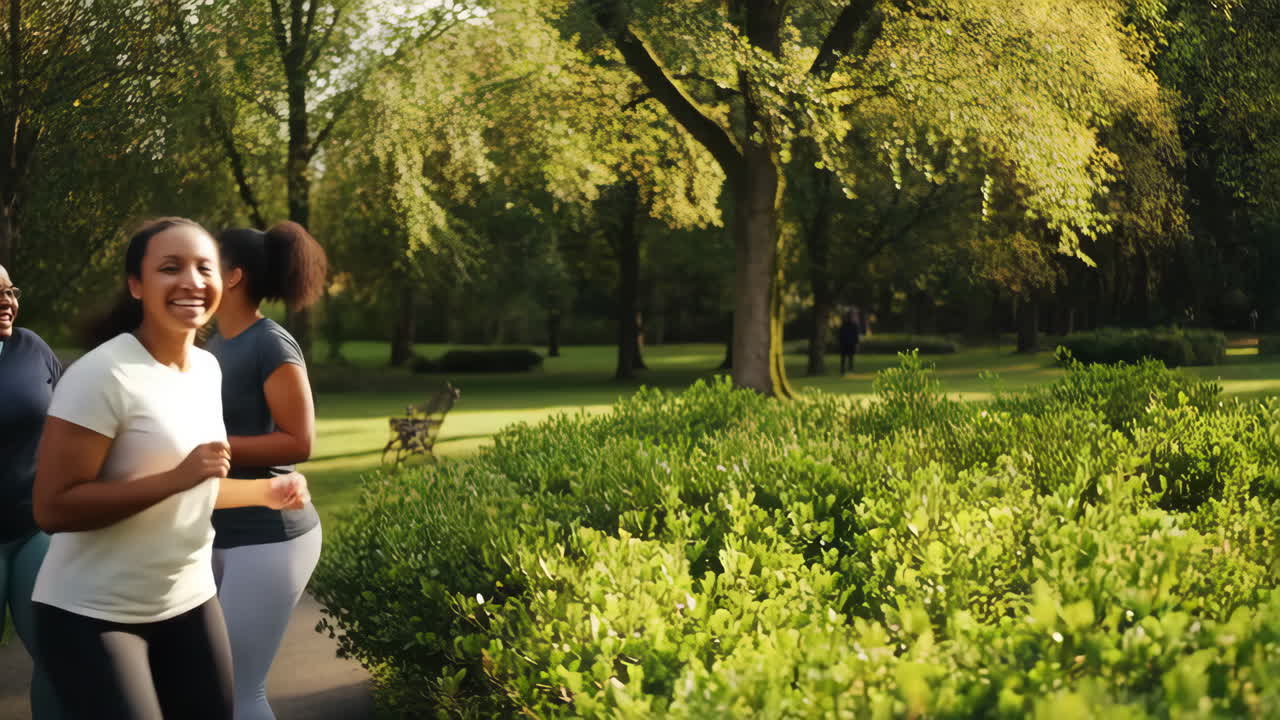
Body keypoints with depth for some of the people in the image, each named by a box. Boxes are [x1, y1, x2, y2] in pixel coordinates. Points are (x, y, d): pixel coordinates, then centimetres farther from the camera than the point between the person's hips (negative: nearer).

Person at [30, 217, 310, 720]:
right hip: (92, 616, -7)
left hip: (189, 601, 7)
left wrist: (265, 491, 5)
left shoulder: (208, 368, 4)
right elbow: (53, 508, -23)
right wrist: (178, 478, -28)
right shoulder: (102, 376, -19)